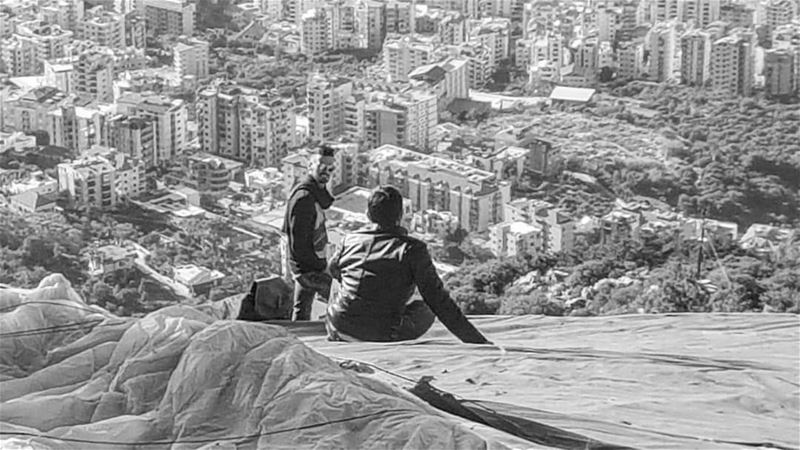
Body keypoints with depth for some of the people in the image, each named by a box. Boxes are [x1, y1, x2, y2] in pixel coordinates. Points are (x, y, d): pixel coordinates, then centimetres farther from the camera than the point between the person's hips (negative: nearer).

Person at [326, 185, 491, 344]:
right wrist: (476, 340, -9)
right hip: (383, 337, -4)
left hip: (339, 332, 4)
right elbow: (440, 302, -12)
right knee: (424, 310, 22)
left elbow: (333, 269, 26)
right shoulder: (411, 249, -9)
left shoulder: (349, 241, 3)